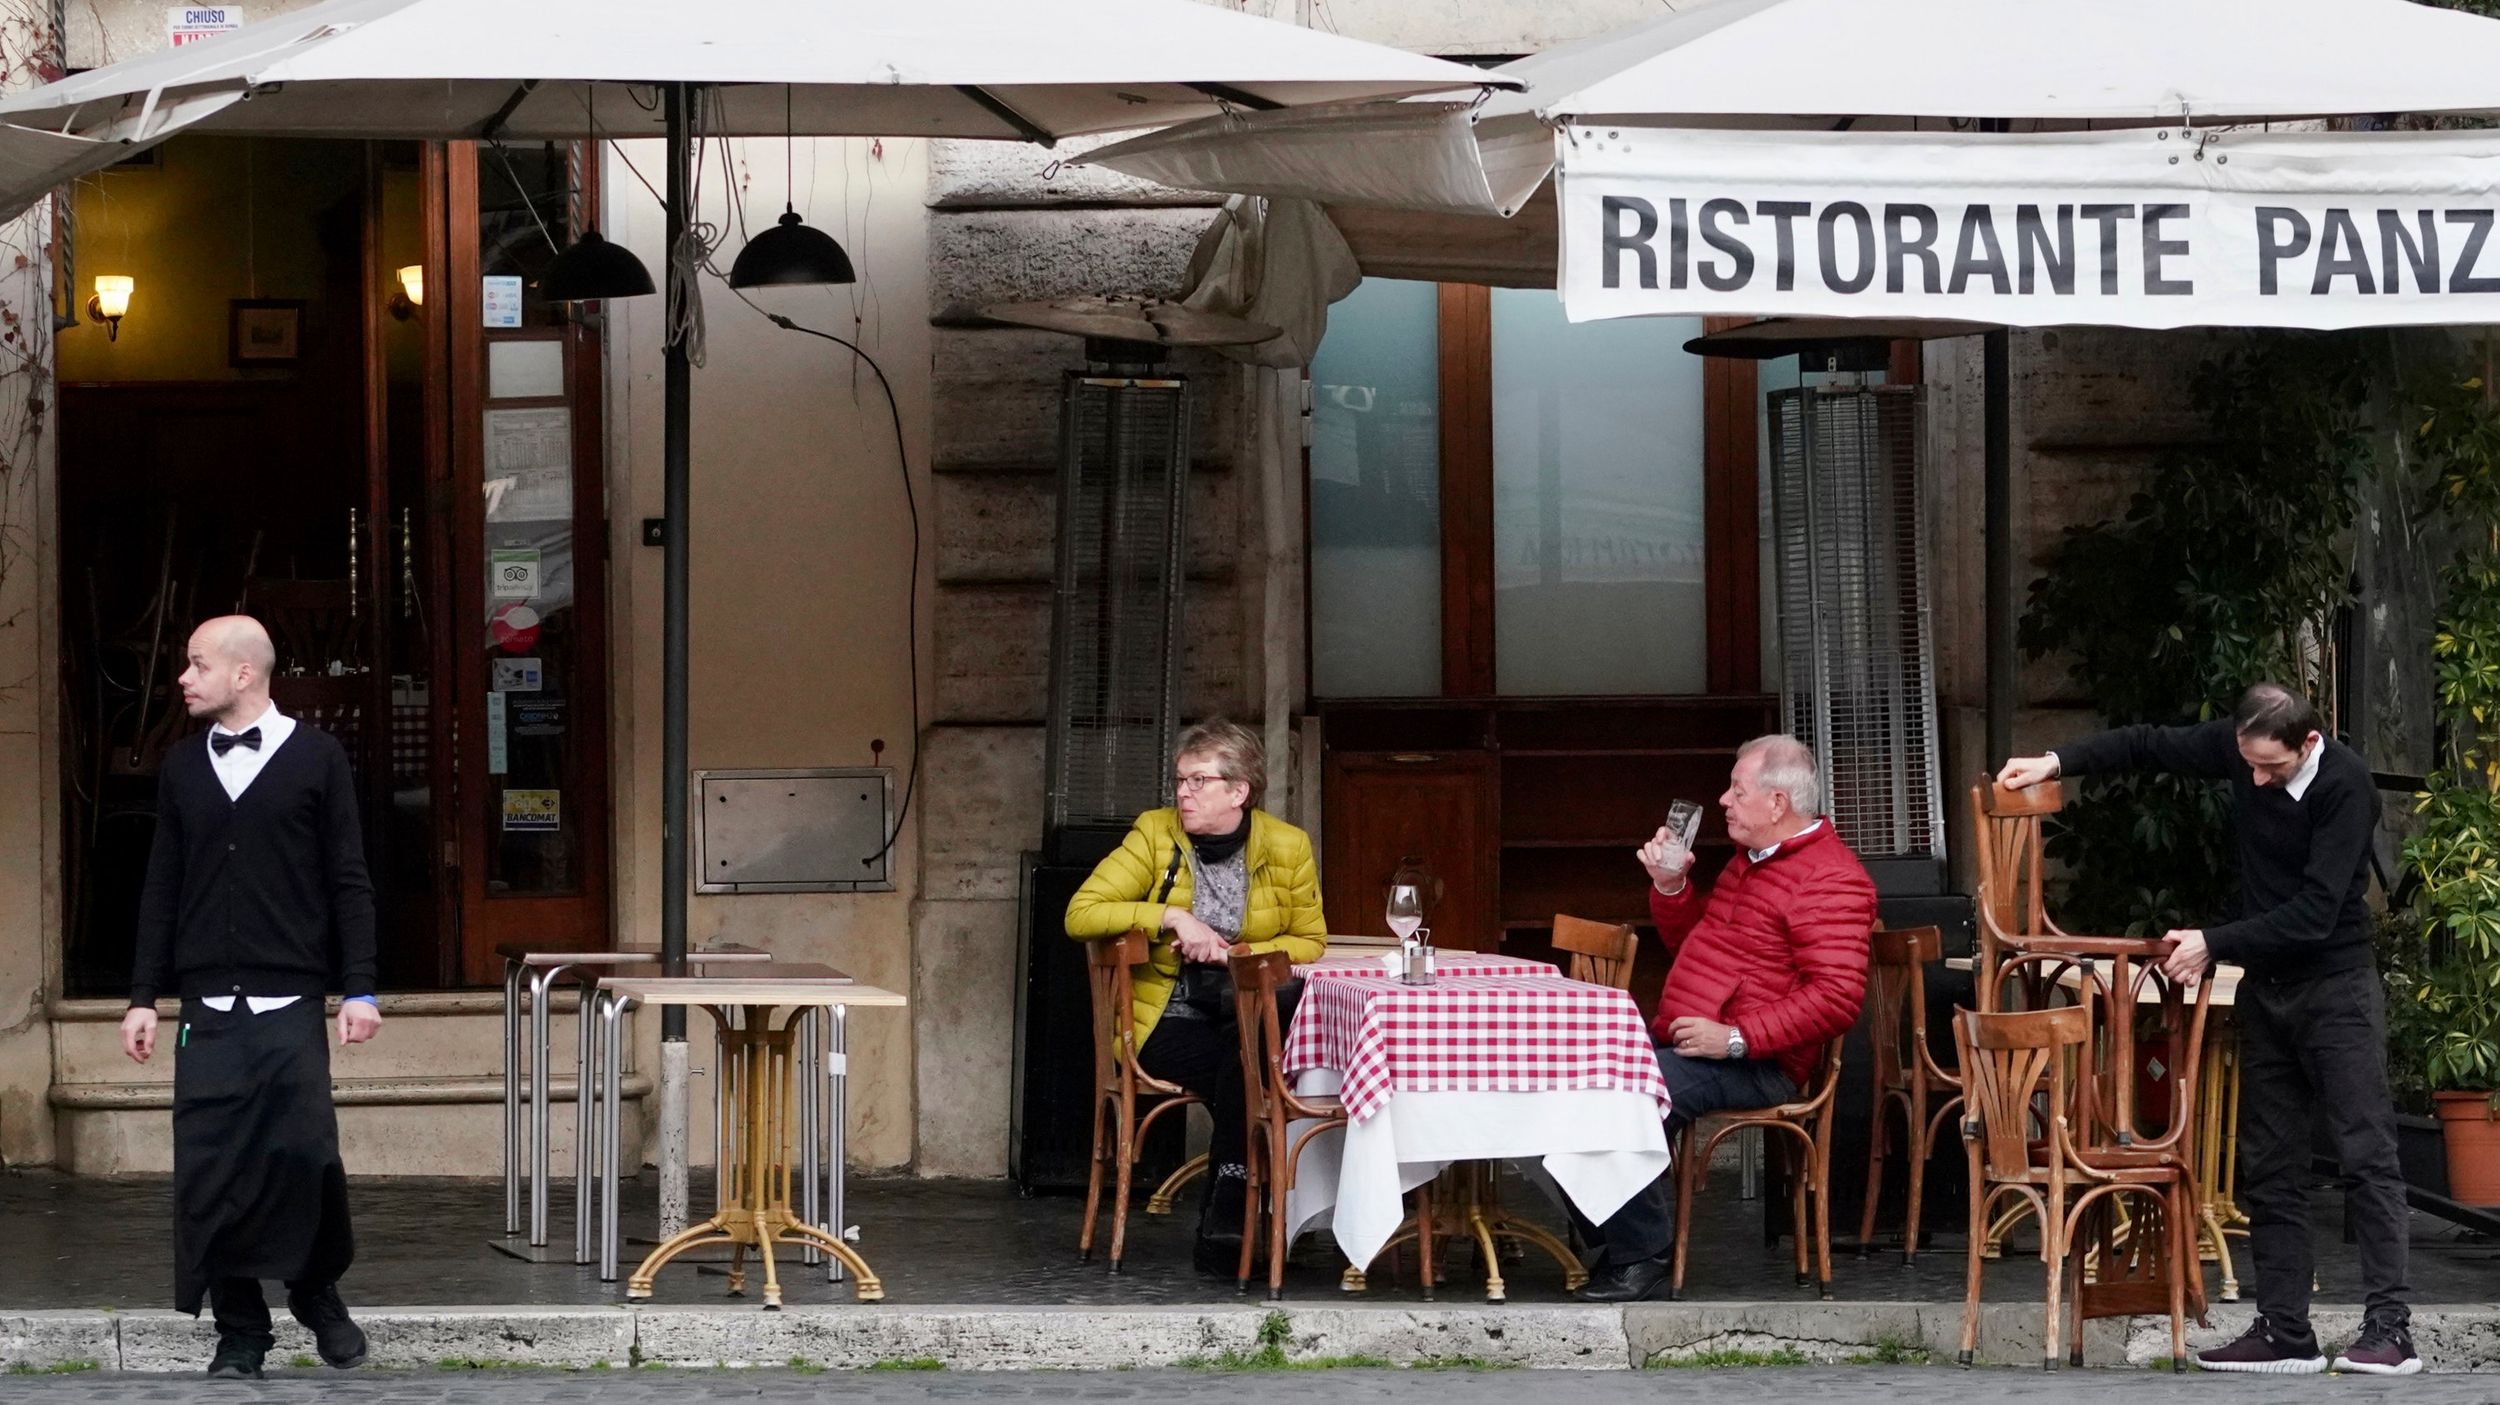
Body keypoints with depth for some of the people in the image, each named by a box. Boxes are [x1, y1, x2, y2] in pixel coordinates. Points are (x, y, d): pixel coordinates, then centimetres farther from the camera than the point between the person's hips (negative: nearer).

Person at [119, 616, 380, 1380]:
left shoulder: (315, 758, 1)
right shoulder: (182, 767, 12)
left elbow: (349, 881, 1)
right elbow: (162, 887, 14)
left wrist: (359, 989, -5)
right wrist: (144, 995, 10)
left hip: (290, 1003, -3)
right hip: (208, 1008, 3)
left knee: (303, 1152, -10)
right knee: (211, 1169, -1)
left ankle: (317, 1291, 15)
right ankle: (240, 1329, 8)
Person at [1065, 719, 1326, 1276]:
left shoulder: (1287, 847, 4)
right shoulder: (1155, 834, 1)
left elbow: (1309, 943, 9)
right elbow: (1080, 914, -6)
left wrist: (1233, 953, -9)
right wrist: (1171, 919, -17)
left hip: (1248, 1016, 2)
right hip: (1166, 1024, -2)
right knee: (1253, 1076, -32)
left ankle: (1223, 1226, -23)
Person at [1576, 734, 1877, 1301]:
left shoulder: (1830, 880, -12)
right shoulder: (1751, 861, 21)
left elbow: (1837, 998, -22)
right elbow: (1689, 944, 34)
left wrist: (1736, 1038, -25)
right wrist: (1670, 887, 14)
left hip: (1750, 1065, -10)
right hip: (1676, 1042, 10)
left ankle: (1643, 1253, -16)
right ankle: (1613, 1242, 2)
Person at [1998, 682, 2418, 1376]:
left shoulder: (2346, 789, -22)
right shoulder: (2238, 746, -5)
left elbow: (2315, 914, -25)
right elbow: (2151, 746, 11)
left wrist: (2213, 945, -22)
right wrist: (2058, 762, 3)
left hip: (2335, 986, -7)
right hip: (2265, 986, 7)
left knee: (2367, 1156, -9)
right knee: (2268, 1165, 5)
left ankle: (2390, 1329, -11)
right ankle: (2285, 1331, 7)